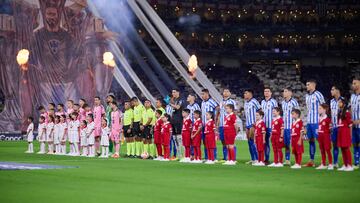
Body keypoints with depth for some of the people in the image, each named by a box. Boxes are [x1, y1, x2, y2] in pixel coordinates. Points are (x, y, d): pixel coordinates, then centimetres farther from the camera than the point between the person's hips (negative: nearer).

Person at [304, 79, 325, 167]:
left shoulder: (318, 95, -8)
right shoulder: (307, 96, 14)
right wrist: (307, 120, 17)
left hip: (316, 122, -8)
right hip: (309, 121, 8)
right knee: (311, 140, 10)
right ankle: (311, 161, 15)